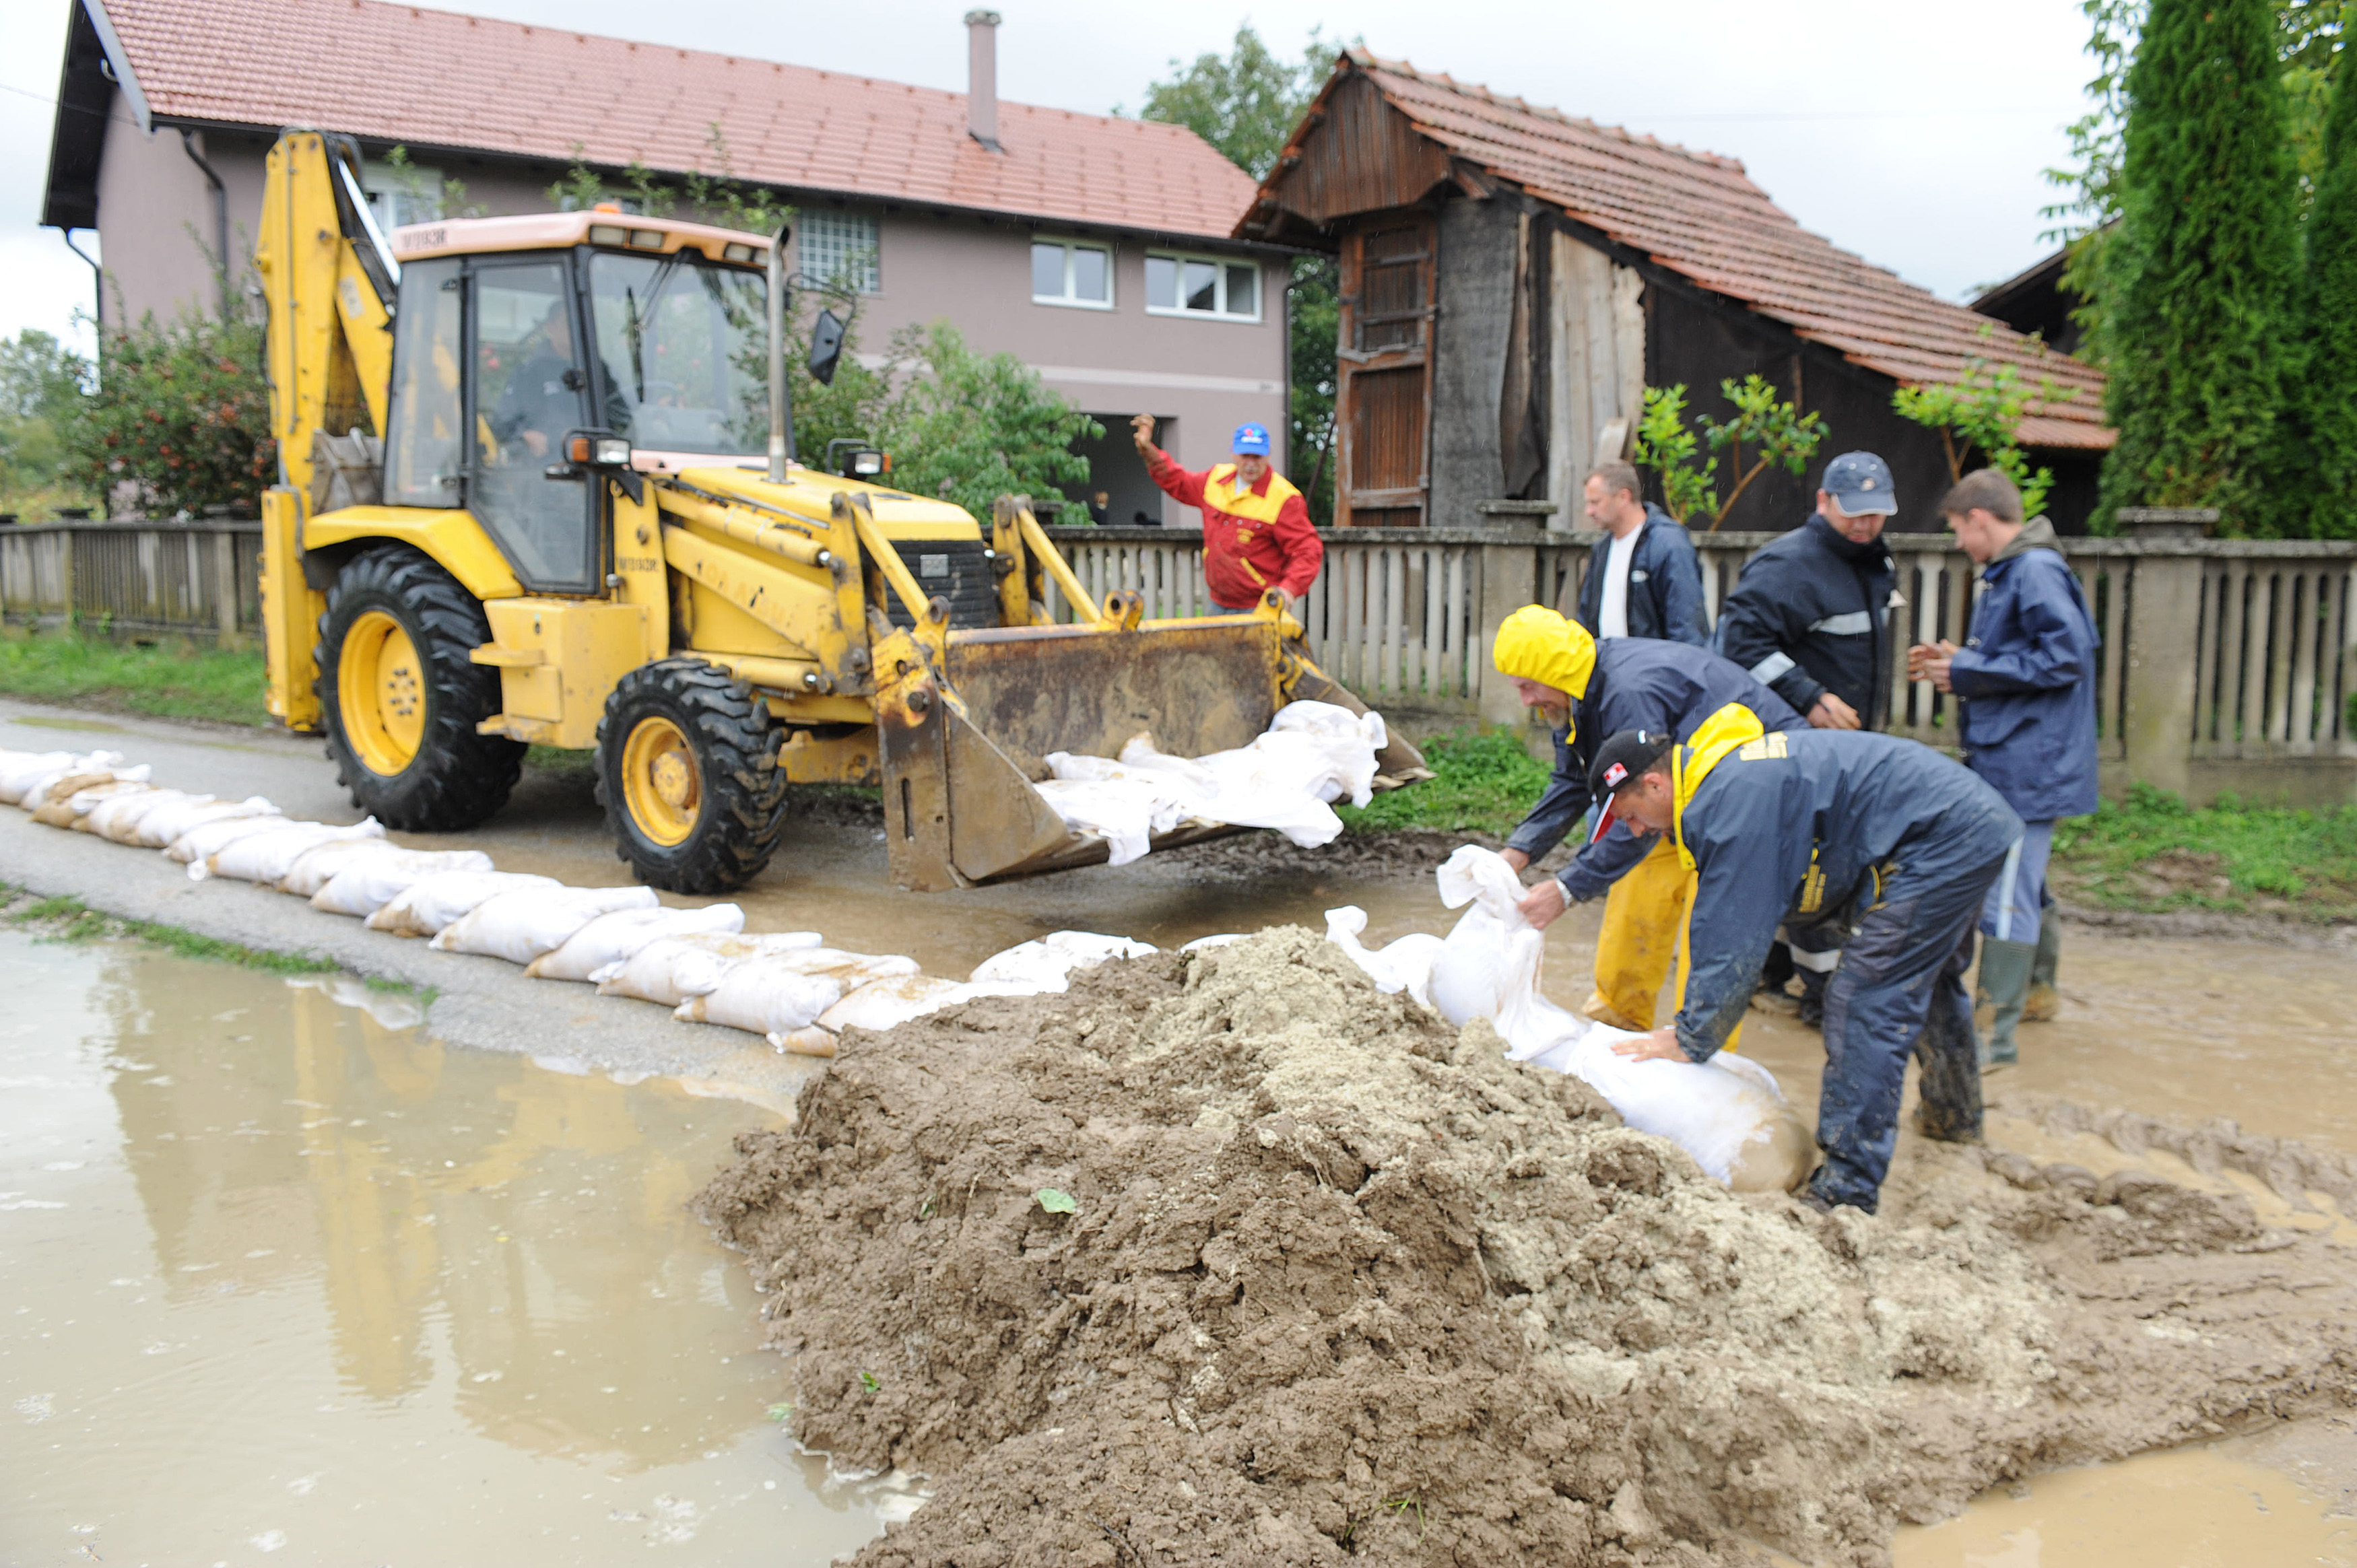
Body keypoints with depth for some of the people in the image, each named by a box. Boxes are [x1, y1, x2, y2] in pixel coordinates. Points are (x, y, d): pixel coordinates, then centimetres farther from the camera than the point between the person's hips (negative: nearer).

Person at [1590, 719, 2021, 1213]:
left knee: (1864, 1005, -11)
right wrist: (1694, 1024, 16)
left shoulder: (1732, 799, -22)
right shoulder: (1724, 774, 10)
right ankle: (1953, 1117, 53)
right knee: (1926, 978, 30)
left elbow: (1733, 938, -20)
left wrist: (1690, 1039, -11)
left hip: (1947, 838, -11)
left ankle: (1847, 1190, -9)